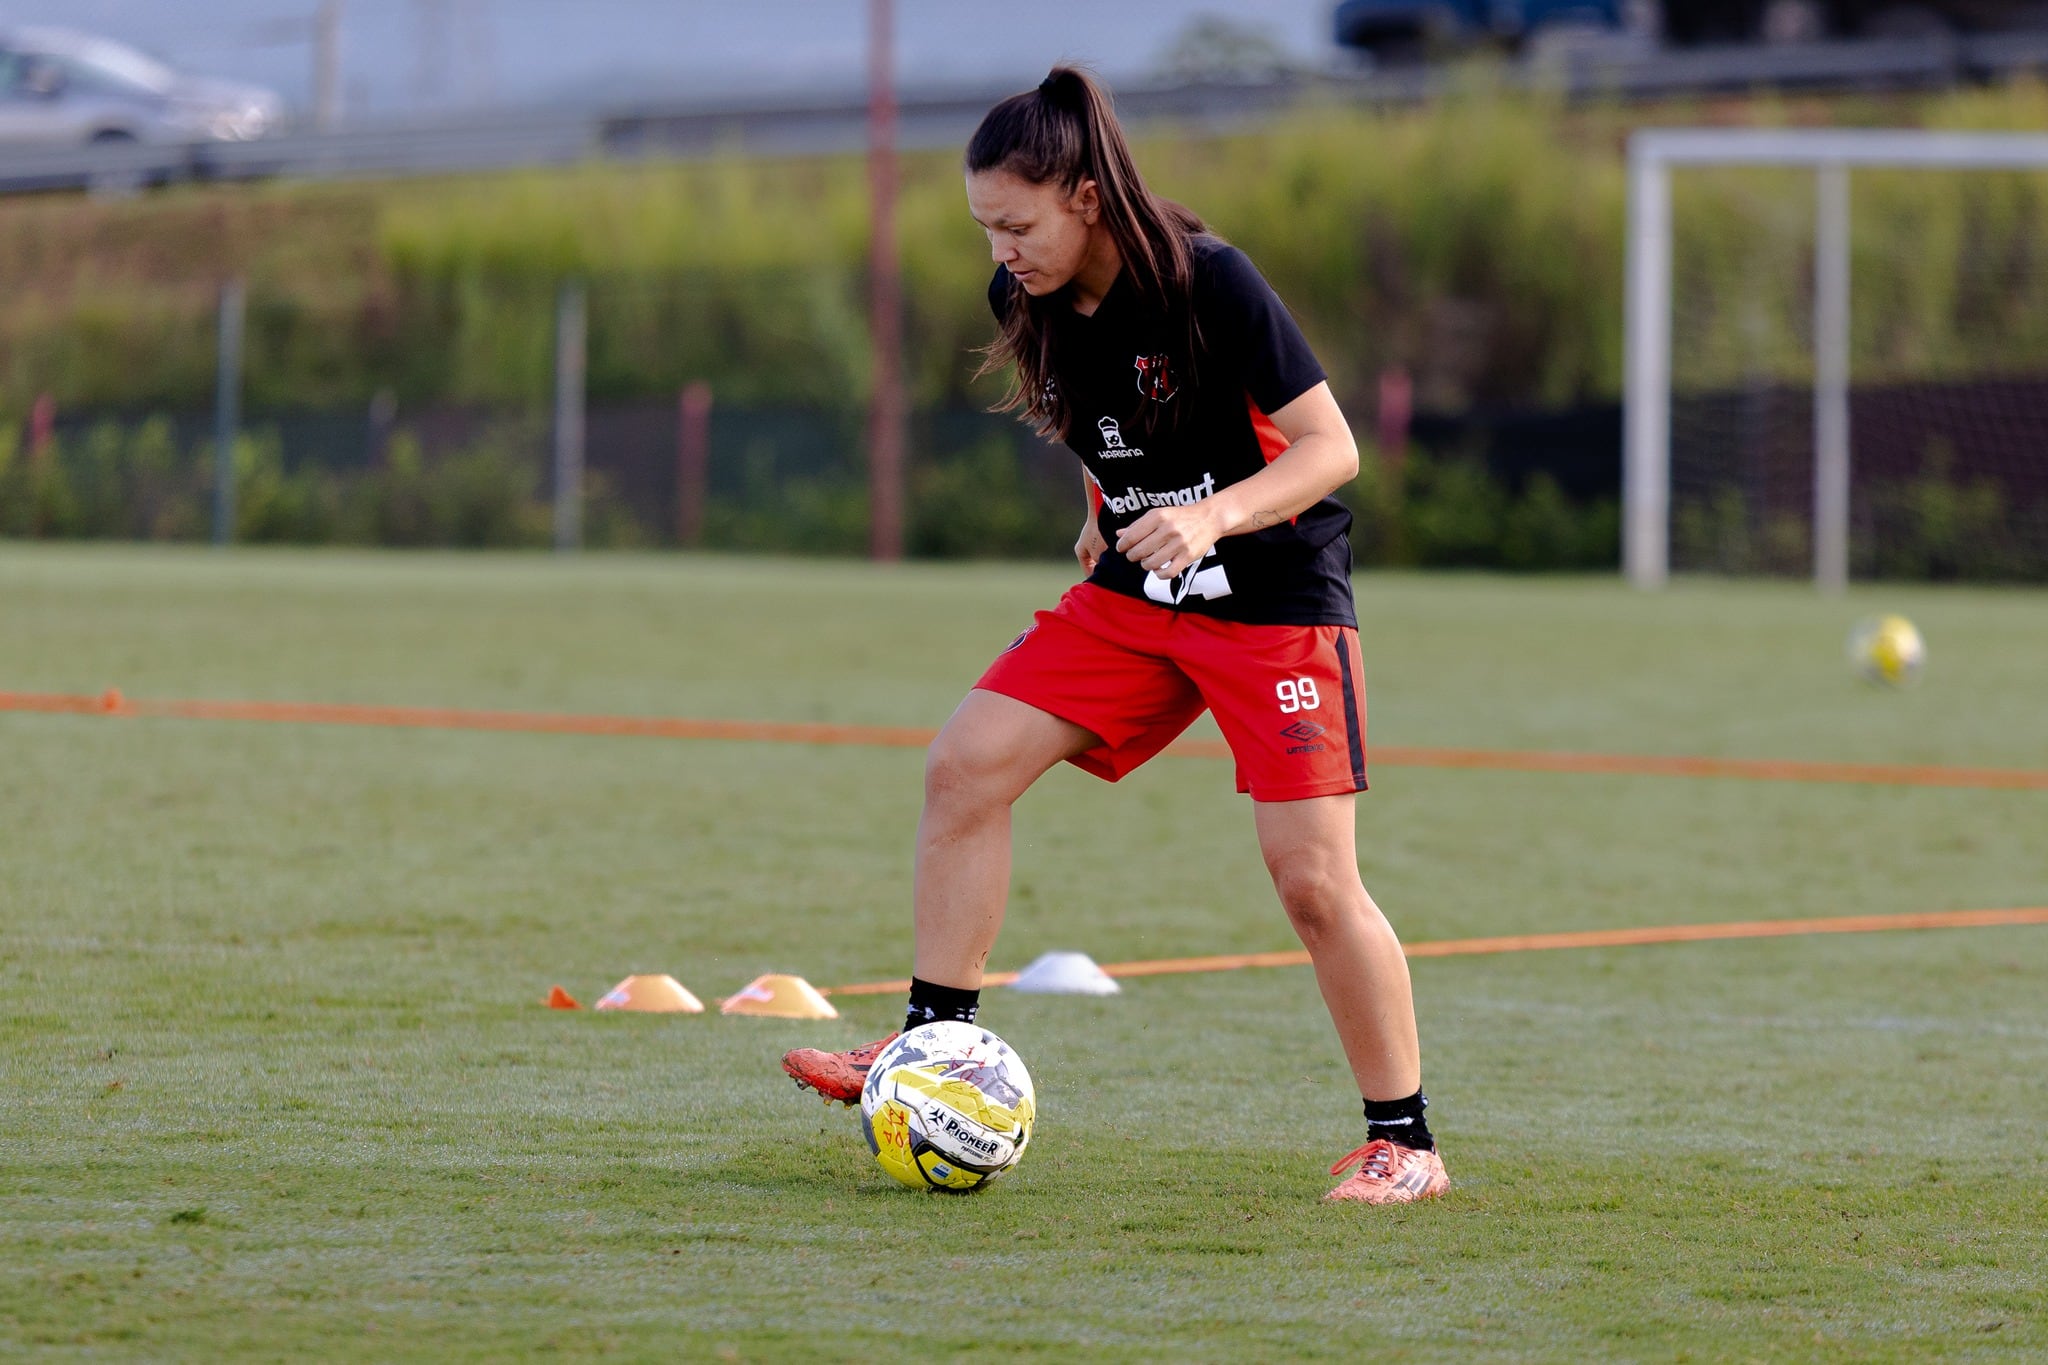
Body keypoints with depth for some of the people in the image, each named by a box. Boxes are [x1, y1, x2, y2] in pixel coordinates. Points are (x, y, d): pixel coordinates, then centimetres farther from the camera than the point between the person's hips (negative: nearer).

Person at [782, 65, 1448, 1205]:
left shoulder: (1207, 282, -23)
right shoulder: (1031, 299, -3)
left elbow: (1330, 446, -21)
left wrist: (1209, 517, -34)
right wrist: (1113, 509, 14)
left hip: (1278, 597, -6)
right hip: (1133, 596, 7)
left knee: (1313, 877, -10)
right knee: (967, 766, -7)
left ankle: (1405, 1144, 3)